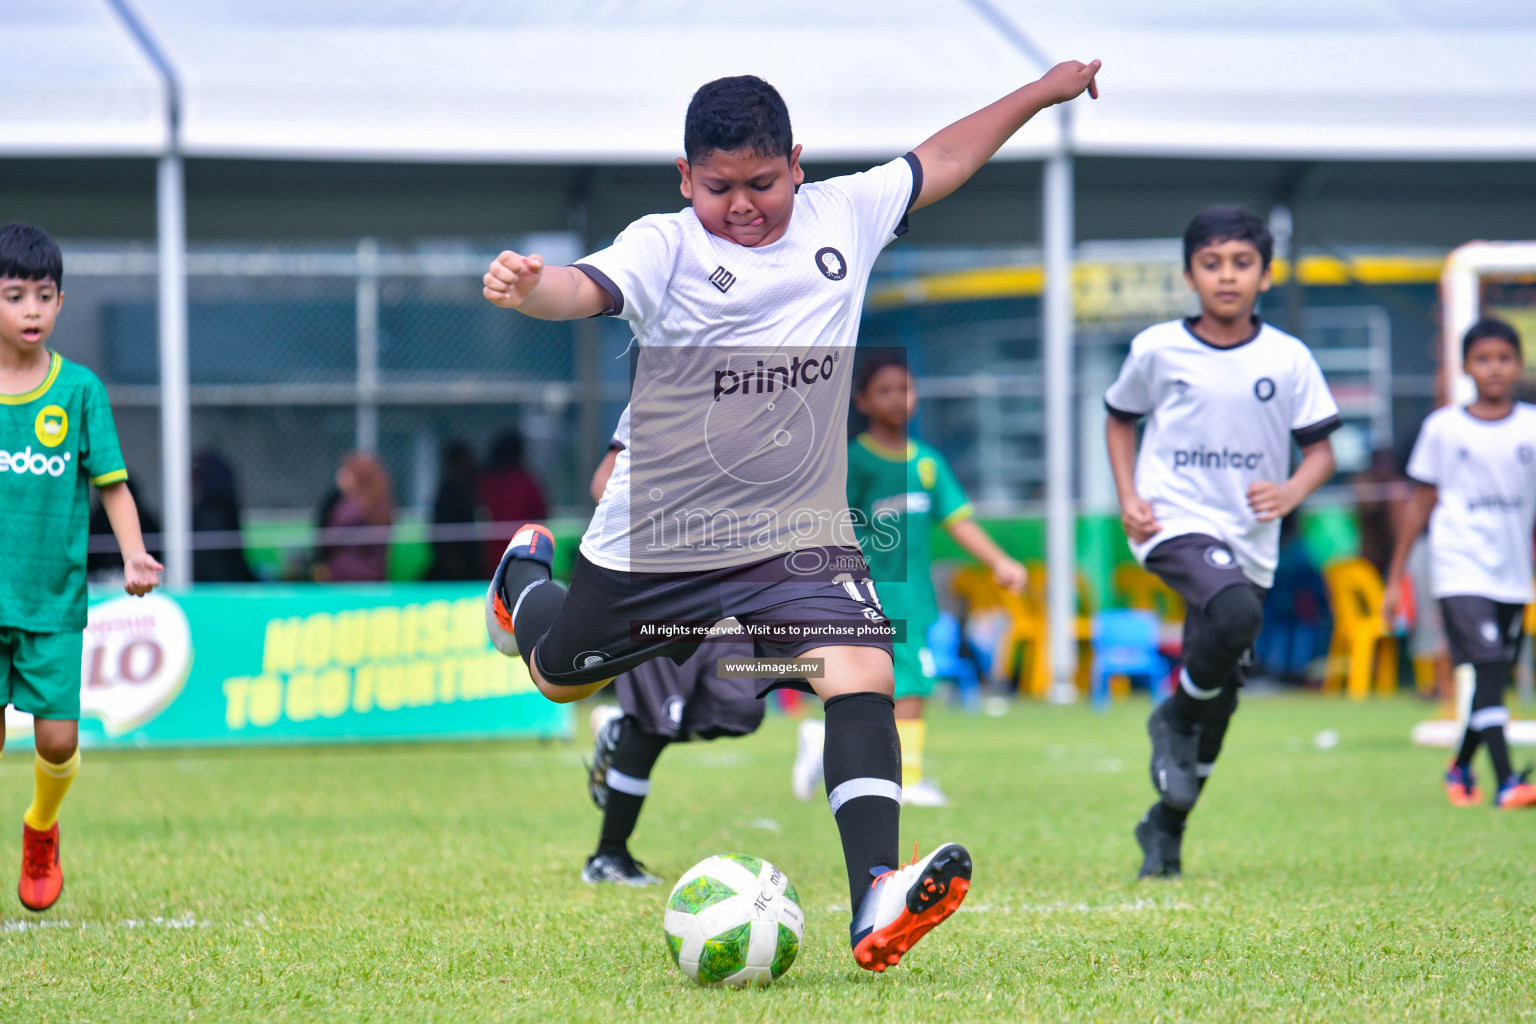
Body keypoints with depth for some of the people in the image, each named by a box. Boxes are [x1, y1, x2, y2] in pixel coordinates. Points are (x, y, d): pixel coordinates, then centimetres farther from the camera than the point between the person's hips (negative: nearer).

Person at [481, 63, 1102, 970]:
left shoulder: (842, 217, 0)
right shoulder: (667, 248, -15)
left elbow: (940, 161, 16)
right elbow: (589, 286, -35)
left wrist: (1044, 91, 23)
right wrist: (527, 287, -58)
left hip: (800, 534, 2)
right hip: (657, 537, -2)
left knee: (860, 671, -23)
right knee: (560, 676, 21)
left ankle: (876, 904, -33)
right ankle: (527, 577, 58)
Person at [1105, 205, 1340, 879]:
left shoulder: (1288, 359, 0)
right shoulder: (1157, 350, -1)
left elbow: (1320, 450, 6)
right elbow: (1120, 418, 15)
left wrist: (1291, 492, -15)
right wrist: (1128, 498, 0)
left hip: (1250, 540, 3)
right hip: (1175, 524, -3)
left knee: (1218, 699, 7)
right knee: (1235, 613, -34)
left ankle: (1166, 827, 26)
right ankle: (1175, 717, -7)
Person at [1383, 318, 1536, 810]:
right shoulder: (1443, 428, 1)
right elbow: (1421, 503, 8)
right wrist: (1395, 578, 9)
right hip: (1461, 570, -3)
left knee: (1494, 679, 10)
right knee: (1485, 668, -17)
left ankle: (1461, 768, 32)